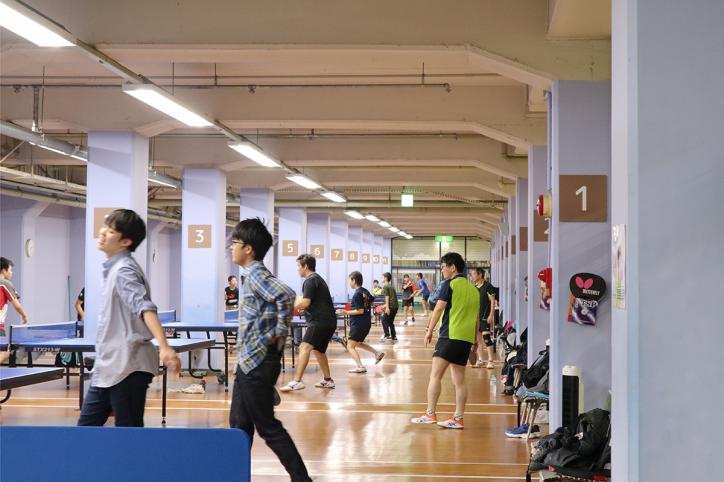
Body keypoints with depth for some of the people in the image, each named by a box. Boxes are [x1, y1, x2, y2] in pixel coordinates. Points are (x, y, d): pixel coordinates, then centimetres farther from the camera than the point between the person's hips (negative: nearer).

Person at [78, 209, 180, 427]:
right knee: (86, 425, 13)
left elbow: (145, 308, -30)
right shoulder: (113, 268, 13)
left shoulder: (123, 270, -16)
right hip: (108, 368, 10)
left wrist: (164, 348, -43)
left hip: (126, 368, -10)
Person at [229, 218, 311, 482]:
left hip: (258, 363, -10)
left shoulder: (256, 274, -16)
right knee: (239, 425, 14)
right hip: (249, 362, 10)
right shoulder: (253, 275, 13)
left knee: (268, 427, -2)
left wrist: (281, 332, -22)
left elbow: (286, 295, -31)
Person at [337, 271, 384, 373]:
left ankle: (360, 366, -18)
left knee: (350, 346, -6)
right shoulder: (365, 292, 9)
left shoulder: (357, 294, -18)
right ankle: (377, 353, 17)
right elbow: (372, 303, 23)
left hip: (358, 324, -9)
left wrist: (346, 312, -18)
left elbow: (360, 311, -21)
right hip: (367, 323, 9)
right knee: (358, 343, 26)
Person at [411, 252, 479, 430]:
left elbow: (439, 308, -11)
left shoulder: (449, 285, -4)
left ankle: (430, 414, -10)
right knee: (459, 381, 10)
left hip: (450, 336, -7)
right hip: (467, 338, 7)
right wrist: (475, 340, 25)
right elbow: (476, 317, 19)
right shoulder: (473, 289, 16)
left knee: (435, 375, -5)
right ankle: (458, 418, 11)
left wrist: (429, 330, -5)